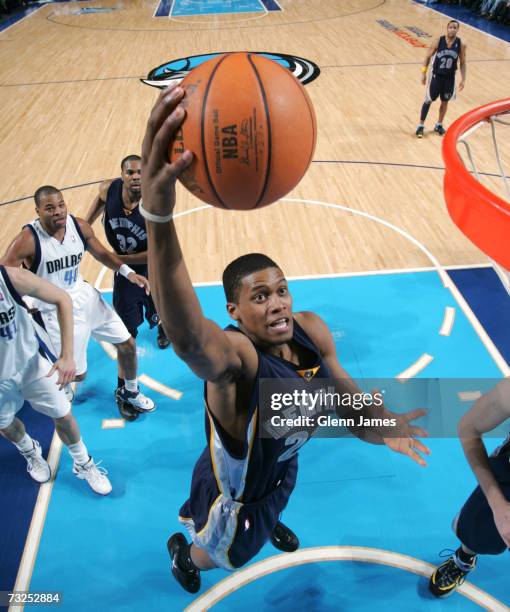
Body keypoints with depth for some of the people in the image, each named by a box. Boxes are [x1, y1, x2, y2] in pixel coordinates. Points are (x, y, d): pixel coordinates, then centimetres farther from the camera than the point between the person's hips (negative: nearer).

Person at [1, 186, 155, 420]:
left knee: (127, 343, 12)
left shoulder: (79, 226, -9)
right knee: (77, 374, 3)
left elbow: (101, 253, 7)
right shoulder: (27, 240, -23)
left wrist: (127, 272, -7)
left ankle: (130, 393, 38)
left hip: (85, 296, 6)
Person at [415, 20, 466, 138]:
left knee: (445, 102, 12)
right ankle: (421, 125, 12)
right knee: (428, 100, 3)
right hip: (436, 75, -2)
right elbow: (428, 57, -2)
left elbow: (462, 63, 0)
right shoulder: (438, 41, -13)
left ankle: (439, 125, 27)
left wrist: (463, 79, -4)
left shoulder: (461, 45, -8)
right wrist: (423, 73, -3)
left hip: (450, 78, 2)